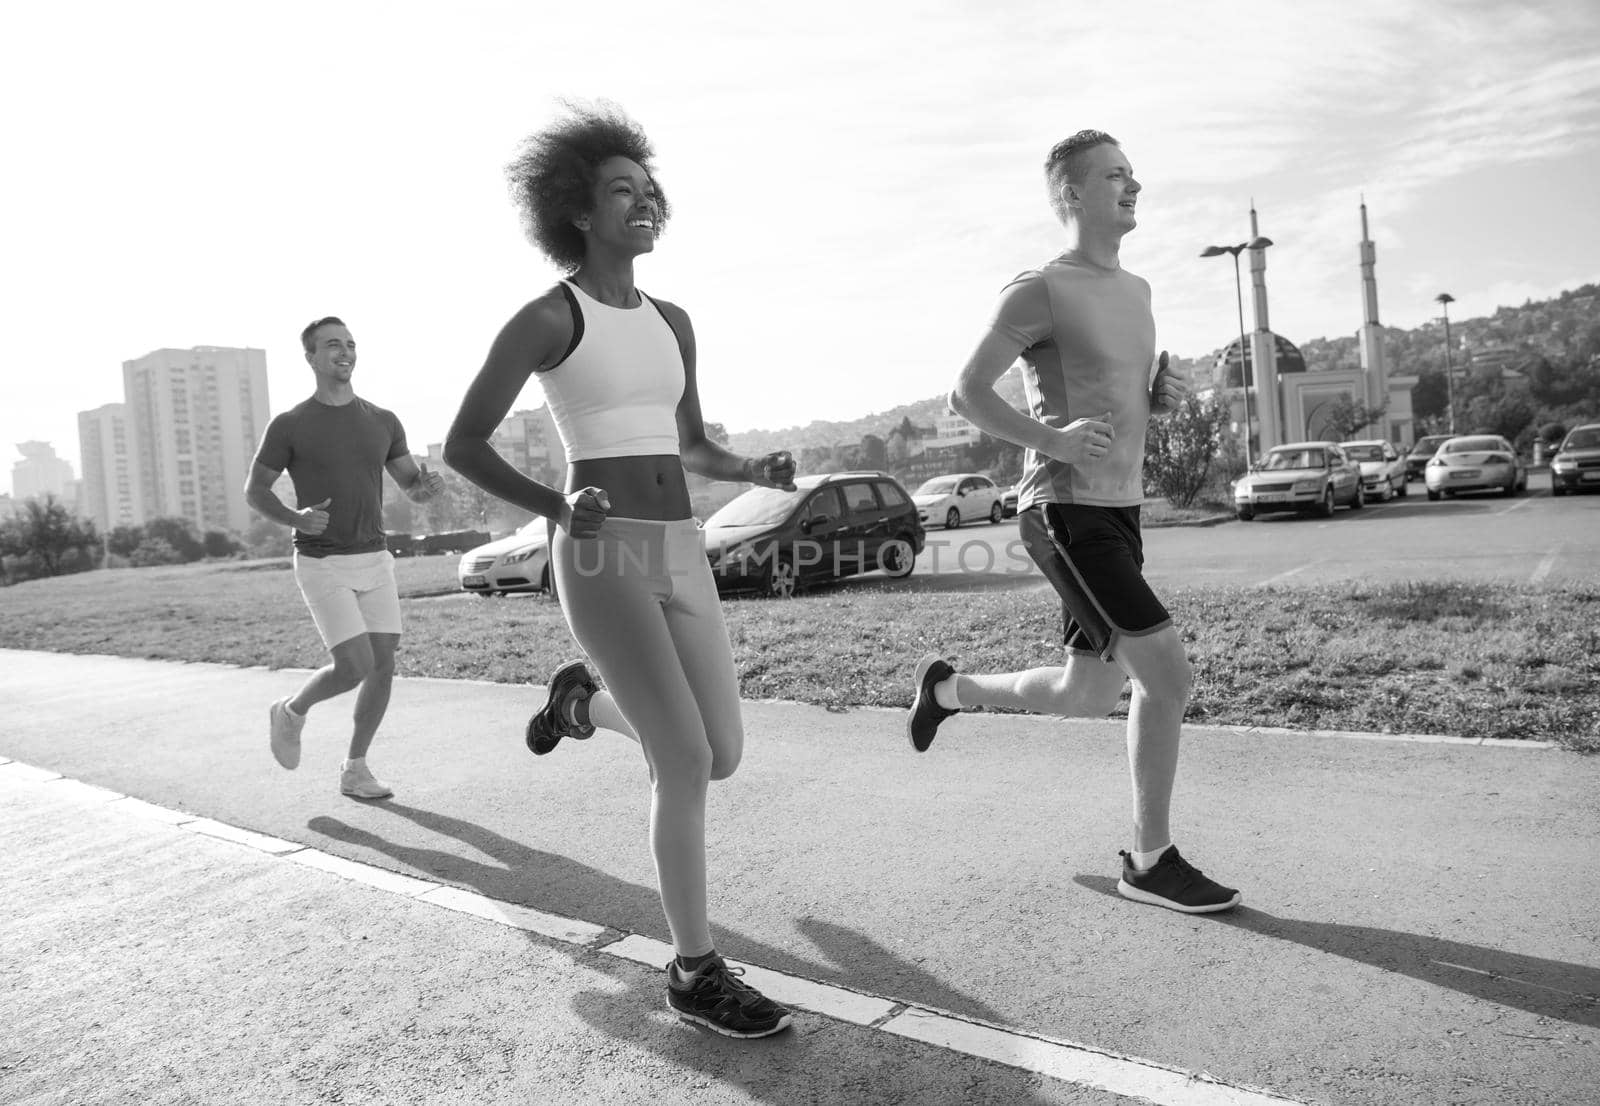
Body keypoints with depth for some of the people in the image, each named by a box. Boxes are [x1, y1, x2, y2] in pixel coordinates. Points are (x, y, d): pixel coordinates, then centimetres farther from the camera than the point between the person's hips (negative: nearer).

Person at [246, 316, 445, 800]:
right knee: (356, 667, -14)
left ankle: (354, 770, 14)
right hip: (321, 565, -4)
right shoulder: (289, 425, -5)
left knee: (384, 666, -2)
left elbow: (412, 487, 8)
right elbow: (255, 491, 2)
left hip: (374, 561, 5)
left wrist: (429, 483, -19)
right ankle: (291, 711, 18)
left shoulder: (383, 421, 6)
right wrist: (295, 518, -21)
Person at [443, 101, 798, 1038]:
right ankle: (698, 970, 6)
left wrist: (756, 470, 1)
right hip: (602, 558, -7)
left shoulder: (671, 321, 16)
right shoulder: (545, 317, -3)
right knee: (687, 766, -13)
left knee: (724, 757, 9)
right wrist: (558, 509, -18)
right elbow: (463, 445, -2)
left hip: (680, 556, 7)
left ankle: (585, 701, 36)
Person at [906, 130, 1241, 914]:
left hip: (1120, 513, 9)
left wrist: (1166, 395, 4)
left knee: (1089, 697, 13)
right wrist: (1052, 439, -20)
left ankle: (947, 688, 35)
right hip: (1065, 515, -9)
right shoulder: (1039, 291, -8)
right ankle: (1152, 861, 3)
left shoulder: (1135, 291, 17)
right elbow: (966, 393, -7)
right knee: (1168, 673, -14)